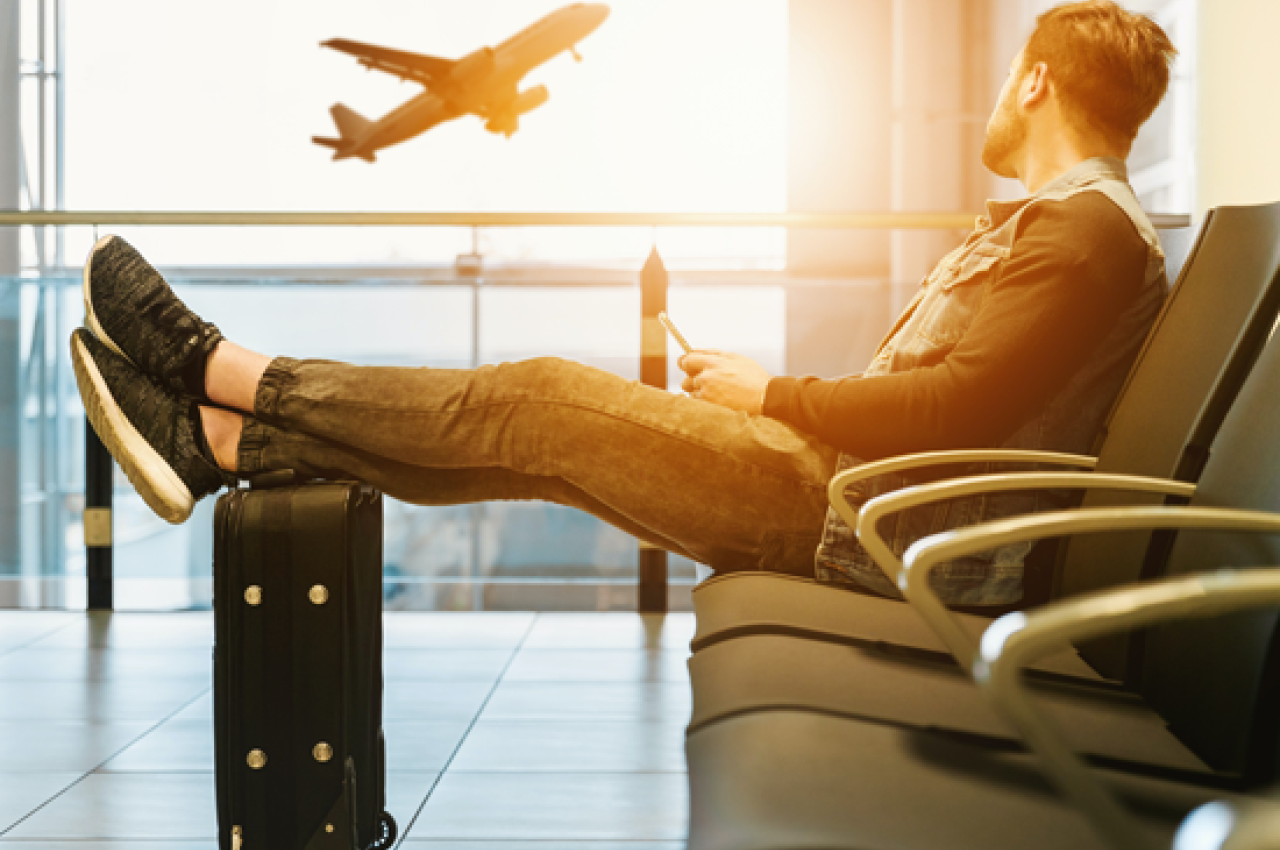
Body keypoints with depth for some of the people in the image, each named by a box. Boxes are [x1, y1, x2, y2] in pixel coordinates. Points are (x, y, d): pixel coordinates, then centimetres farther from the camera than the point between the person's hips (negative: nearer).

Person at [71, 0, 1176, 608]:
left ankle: (223, 370, 2)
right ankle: (222, 442, 6)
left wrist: (774, 394, -12)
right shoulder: (1047, 220, 23)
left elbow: (961, 408, -23)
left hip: (866, 523, -9)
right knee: (532, 433, 2)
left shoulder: (1091, 229, -11)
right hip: (848, 489, 9)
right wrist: (761, 393, 12)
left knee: (541, 400, -9)